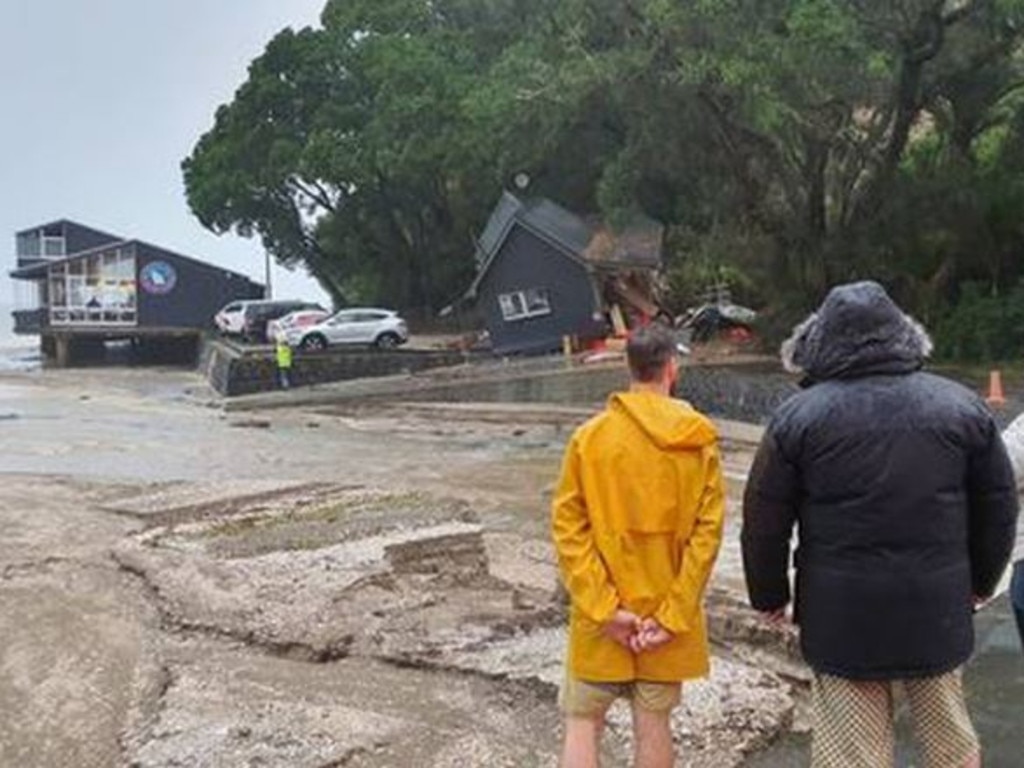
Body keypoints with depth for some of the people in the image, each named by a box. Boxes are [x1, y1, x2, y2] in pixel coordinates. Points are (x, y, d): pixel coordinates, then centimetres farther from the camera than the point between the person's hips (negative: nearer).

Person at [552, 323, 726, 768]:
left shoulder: (589, 436, -5)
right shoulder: (699, 440, -5)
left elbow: (567, 529, -10)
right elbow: (707, 531, -10)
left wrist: (604, 608, -11)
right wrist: (672, 614, -10)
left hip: (599, 616, 0)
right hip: (668, 612, 1)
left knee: (583, 722, 9)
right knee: (653, 723, 11)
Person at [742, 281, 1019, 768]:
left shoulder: (798, 417, -7)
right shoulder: (962, 406, 1)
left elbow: (764, 522, -3)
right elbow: (998, 507, 8)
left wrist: (770, 596, 11)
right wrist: (980, 581, 23)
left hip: (841, 617, -2)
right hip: (938, 612, 3)